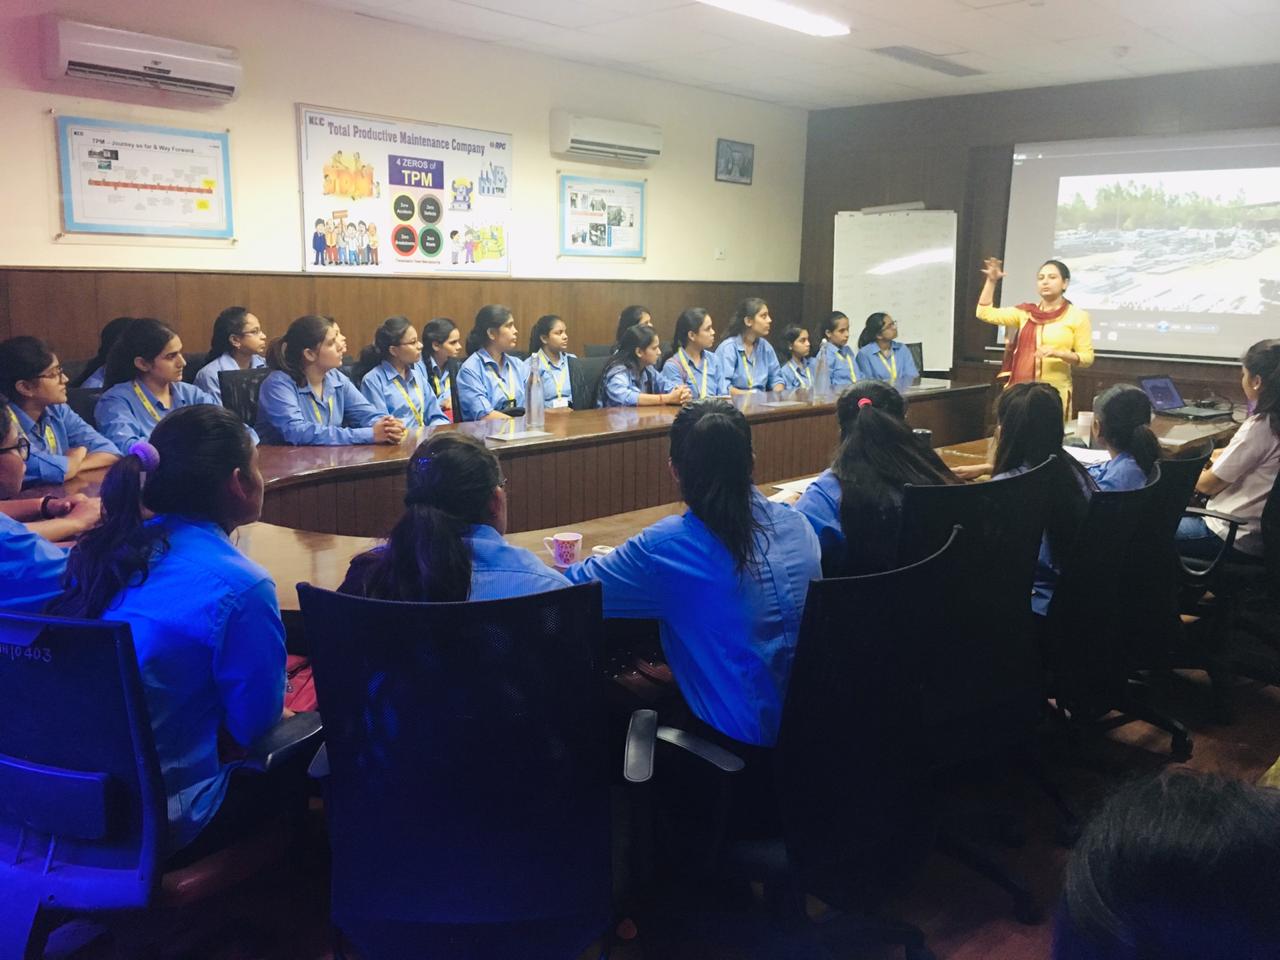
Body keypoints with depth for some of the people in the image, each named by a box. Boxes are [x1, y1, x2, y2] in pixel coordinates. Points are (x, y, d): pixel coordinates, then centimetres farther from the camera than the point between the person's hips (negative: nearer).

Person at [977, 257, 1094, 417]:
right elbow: (985, 313, 6)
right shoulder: (1025, 312, 10)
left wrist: (1059, 353, -18)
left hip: (1055, 392, -3)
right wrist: (991, 280, -3)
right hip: (1019, 389, 3)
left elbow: (1087, 357, 0)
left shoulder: (1077, 316, 1)